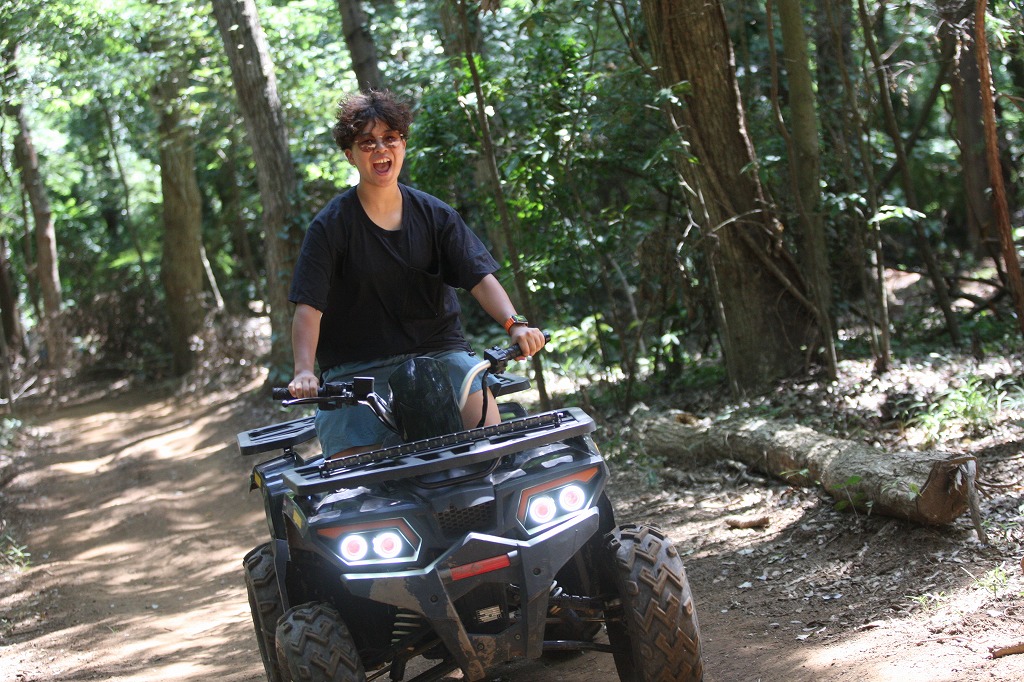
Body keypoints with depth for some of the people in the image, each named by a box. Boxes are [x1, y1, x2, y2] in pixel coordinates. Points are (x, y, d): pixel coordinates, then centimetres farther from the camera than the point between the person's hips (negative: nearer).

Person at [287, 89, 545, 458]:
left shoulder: (435, 215, 7)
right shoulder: (331, 225, -2)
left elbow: (480, 278, -1)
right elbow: (308, 306, -10)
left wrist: (514, 324, -20)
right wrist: (304, 371, -27)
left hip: (438, 350, 2)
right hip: (356, 366, -2)